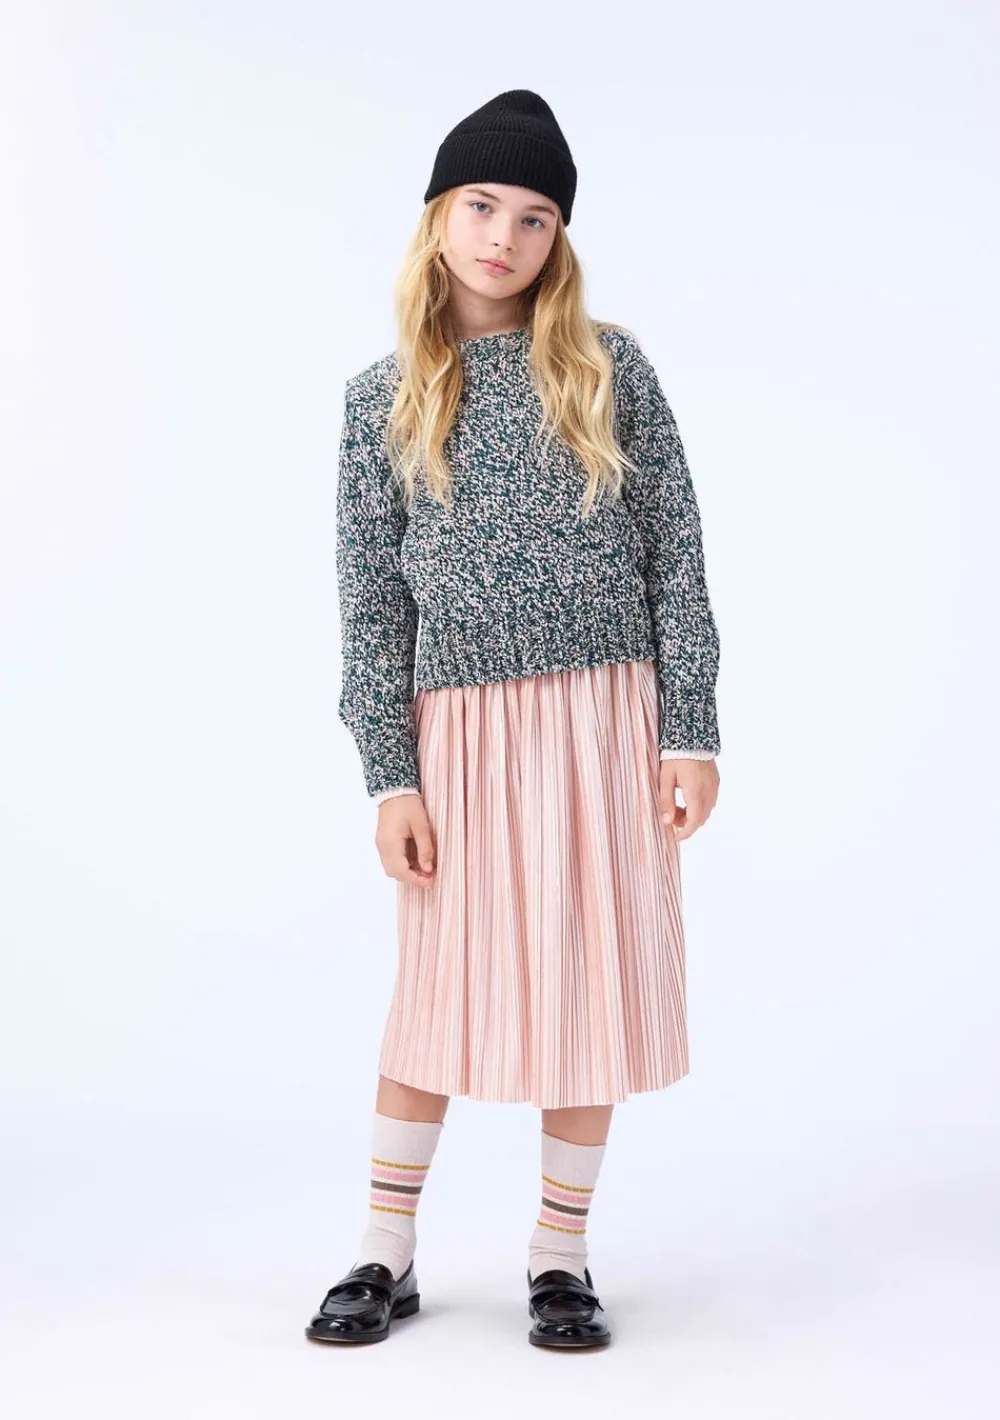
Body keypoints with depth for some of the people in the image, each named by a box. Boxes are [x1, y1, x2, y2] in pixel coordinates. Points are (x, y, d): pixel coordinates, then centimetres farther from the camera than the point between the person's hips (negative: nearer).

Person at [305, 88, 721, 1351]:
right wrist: (390, 778, -3)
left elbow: (674, 556, 2)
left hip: (603, 717, 0)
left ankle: (560, 1258, 21)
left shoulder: (609, 368, 3)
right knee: (437, 990, 6)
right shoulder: (383, 397, 5)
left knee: (590, 985, 5)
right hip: (460, 726, 0)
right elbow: (370, 599, 3)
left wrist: (690, 733, -4)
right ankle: (386, 1258, 21)